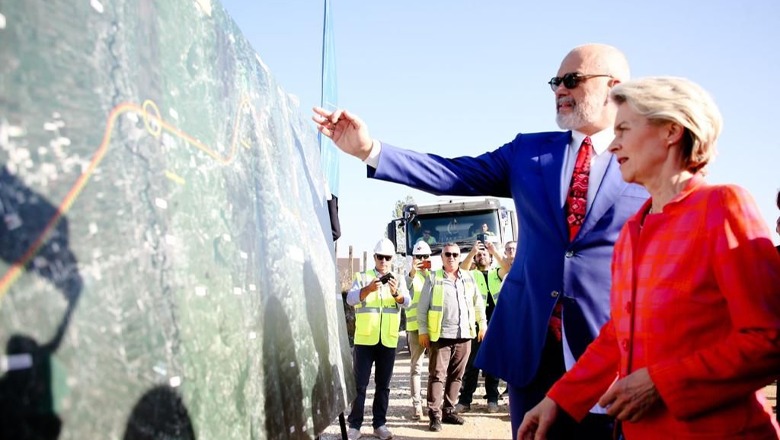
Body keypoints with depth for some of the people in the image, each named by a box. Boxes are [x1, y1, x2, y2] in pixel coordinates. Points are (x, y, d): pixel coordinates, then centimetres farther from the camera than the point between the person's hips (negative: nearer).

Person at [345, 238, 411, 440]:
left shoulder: (398, 280, 11)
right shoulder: (362, 277, 5)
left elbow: (406, 301, -6)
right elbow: (350, 299, -10)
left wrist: (396, 293, -29)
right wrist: (368, 289, -29)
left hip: (388, 340, 2)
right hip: (365, 339, -2)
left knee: (383, 384, 7)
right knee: (360, 383, -1)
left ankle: (379, 424, 15)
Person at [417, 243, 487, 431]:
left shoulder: (468, 277, 11)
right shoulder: (433, 279, 0)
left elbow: (478, 303, 17)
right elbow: (422, 307, -1)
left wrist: (483, 324, 12)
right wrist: (423, 331, -6)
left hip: (464, 335, 4)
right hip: (441, 335, -4)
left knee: (456, 376, 10)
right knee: (437, 375, -5)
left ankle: (448, 410, 20)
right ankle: (435, 415, -3)